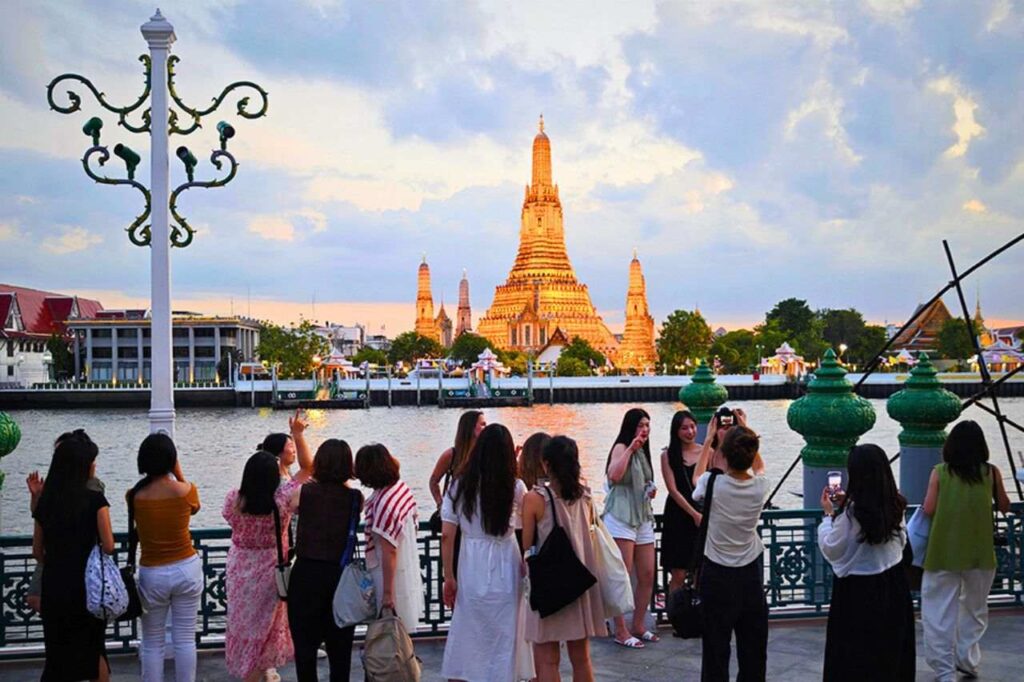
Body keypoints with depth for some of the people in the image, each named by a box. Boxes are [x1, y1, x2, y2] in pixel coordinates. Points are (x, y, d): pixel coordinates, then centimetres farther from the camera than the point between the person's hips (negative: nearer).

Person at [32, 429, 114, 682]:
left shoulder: (45, 501, 2)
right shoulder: (94, 500, -11)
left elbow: (37, 552, 8)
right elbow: (108, 546, -12)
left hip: (54, 585, 3)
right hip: (87, 584, -3)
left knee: (57, 654, 11)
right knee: (93, 648, 17)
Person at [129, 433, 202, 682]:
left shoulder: (134, 496, -9)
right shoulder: (186, 490, -10)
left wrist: (149, 478, 7)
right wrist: (179, 473, 9)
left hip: (152, 574, 0)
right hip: (187, 569, 0)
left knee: (152, 643, 11)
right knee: (185, 640, 8)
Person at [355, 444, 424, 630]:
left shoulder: (382, 504, -26)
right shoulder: (401, 486, -1)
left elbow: (389, 551, -24)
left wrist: (387, 592, -18)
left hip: (391, 574, -8)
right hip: (409, 570, 8)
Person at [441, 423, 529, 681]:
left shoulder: (459, 487, -2)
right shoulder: (515, 488, -6)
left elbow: (446, 536, -3)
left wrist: (449, 577, 3)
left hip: (470, 572, 1)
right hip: (505, 571, -1)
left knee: (465, 636, 13)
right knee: (502, 639, 10)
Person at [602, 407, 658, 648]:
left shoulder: (642, 452, 19)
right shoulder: (621, 447, -5)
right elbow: (614, 475, -25)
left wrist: (651, 491, 12)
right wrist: (631, 448, -22)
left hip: (643, 517, 8)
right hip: (621, 517, -8)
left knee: (647, 575, 7)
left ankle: (638, 625, 19)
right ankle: (621, 631, -3)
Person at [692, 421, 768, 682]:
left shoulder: (712, 484, -18)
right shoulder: (760, 486, -11)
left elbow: (697, 476, 9)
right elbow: (758, 466, 16)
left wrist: (709, 438, 14)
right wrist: (745, 431, 18)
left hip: (717, 574, -2)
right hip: (751, 573, 2)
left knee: (716, 646, 2)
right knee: (753, 646, 12)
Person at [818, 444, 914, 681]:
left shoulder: (851, 512, -23)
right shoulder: (894, 505, -3)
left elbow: (831, 549, -13)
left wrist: (829, 514, -3)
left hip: (859, 590, -6)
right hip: (892, 585, 6)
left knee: (854, 658, 8)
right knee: (892, 650, 18)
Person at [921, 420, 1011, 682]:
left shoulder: (940, 472, -3)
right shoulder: (991, 472, -1)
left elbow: (928, 509, -6)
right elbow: (1004, 506, 10)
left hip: (944, 551, -1)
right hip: (979, 552, 1)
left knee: (940, 612, 5)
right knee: (974, 608, 20)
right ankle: (967, 658, 22)